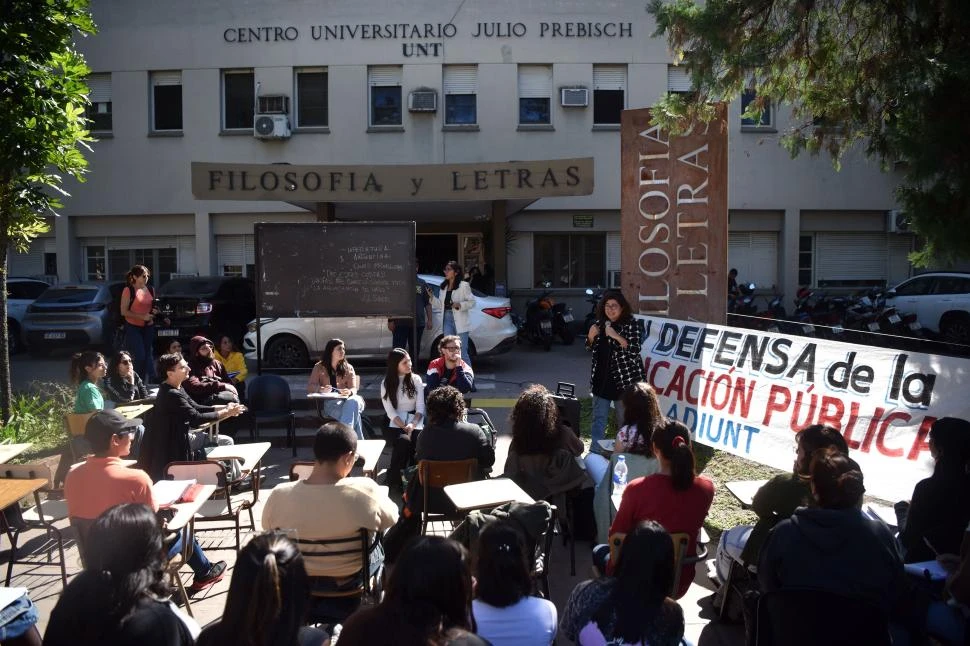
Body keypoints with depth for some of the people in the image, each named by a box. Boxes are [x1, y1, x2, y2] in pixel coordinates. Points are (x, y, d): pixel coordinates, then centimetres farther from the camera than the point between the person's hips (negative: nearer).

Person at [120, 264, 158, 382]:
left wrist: (155, 311, 0)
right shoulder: (128, 290, -8)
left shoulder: (150, 290, 10)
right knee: (139, 356, -11)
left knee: (147, 354, 9)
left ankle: (151, 379, 14)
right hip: (133, 328, -6)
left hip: (148, 327, 6)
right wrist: (142, 317, -18)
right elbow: (124, 311, -11)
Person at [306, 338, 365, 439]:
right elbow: (310, 387, 4)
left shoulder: (348, 368, 18)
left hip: (346, 399, 2)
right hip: (329, 402, -2)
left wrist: (349, 392, -20)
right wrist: (321, 389, -20)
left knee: (353, 402, -38)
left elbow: (354, 388, 7)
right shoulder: (319, 367, 14)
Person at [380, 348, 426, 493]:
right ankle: (393, 478, -17)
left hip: (414, 421, 2)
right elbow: (390, 412, -6)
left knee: (417, 439, -32)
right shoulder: (386, 384, 2)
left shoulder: (416, 379, 5)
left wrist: (412, 425, -19)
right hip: (394, 424, -1)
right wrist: (404, 427, -21)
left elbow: (420, 408, -1)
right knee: (402, 441, -34)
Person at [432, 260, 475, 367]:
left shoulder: (463, 286, -5)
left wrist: (460, 305, -21)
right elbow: (441, 305, 14)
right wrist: (432, 297, 1)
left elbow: (472, 302, -6)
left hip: (460, 322, -6)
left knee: (462, 352, -4)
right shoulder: (444, 287, 14)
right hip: (447, 320, 6)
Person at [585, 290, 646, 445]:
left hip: (625, 379, -5)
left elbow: (634, 351, -19)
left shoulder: (632, 324, -10)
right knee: (598, 418, 10)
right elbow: (590, 347, 15)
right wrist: (591, 335, -6)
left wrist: (615, 336, -28)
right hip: (601, 378, 5)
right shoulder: (600, 322, 7)